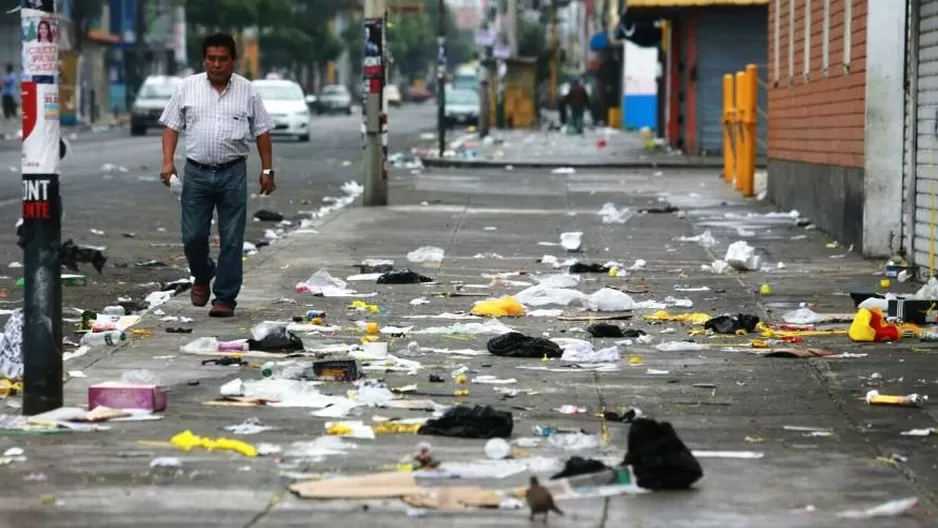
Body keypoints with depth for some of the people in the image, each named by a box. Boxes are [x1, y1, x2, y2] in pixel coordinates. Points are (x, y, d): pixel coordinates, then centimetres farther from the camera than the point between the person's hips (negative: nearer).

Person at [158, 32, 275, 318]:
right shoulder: (188, 87, 6)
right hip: (196, 173, 1)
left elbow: (262, 131, 8)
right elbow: (172, 125, 7)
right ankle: (202, 276, 30)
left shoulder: (247, 91, 5)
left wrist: (267, 169, 4)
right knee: (193, 236, 1)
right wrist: (168, 161, -4)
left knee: (232, 240, -1)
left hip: (233, 174, -1)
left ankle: (225, 297, 5)